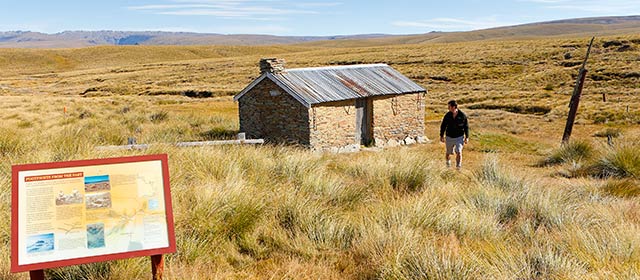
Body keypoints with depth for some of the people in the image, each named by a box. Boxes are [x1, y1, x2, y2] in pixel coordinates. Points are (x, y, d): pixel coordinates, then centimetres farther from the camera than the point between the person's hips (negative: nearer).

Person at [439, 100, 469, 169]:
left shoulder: (462, 115, -10)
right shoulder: (447, 115, -6)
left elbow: (466, 127, -1)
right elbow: (443, 126, 5)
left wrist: (467, 137, -2)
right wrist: (441, 136, 5)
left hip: (459, 137, -2)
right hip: (449, 137, 2)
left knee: (458, 152, -15)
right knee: (448, 153, 12)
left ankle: (458, 167, -4)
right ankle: (448, 164, 37)